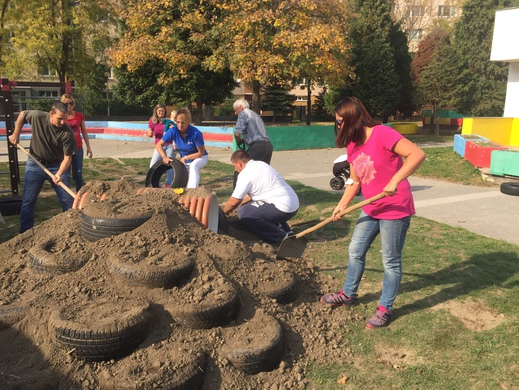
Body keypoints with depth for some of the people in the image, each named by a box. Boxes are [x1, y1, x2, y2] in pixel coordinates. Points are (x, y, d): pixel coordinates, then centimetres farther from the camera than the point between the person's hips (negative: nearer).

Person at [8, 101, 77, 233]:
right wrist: (15, 134, 4)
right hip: (35, 164, 1)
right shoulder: (37, 116, -20)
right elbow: (22, 115, 3)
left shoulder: (67, 133, -23)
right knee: (28, 199, 6)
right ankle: (25, 231, 18)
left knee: (67, 199, 2)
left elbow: (67, 157, -19)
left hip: (57, 165, -1)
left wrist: (59, 174, -33)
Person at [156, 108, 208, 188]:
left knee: (193, 166, -38)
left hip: (200, 158, -4)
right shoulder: (173, 131, -22)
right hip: (185, 160, 5)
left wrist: (185, 157, -25)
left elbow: (201, 152, -23)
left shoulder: (196, 133, -33)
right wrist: (164, 157, -31)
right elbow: (159, 145, -14)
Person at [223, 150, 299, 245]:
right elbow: (250, 194, 26)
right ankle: (284, 229, 19)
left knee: (244, 213, -15)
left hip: (284, 208, -10)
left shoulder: (245, 174, -11)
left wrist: (223, 211, 14)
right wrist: (239, 203, 30)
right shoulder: (259, 164, 16)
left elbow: (233, 202, -5)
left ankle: (279, 236, -5)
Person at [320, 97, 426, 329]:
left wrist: (394, 181, -34)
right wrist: (342, 205, 2)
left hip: (395, 209, -8)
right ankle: (348, 294, 35)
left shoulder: (382, 134, -21)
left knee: (391, 261, 5)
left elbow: (417, 154, -27)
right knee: (355, 251, 16)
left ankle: (385, 308, 20)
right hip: (371, 209, 8)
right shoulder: (352, 146, 5)